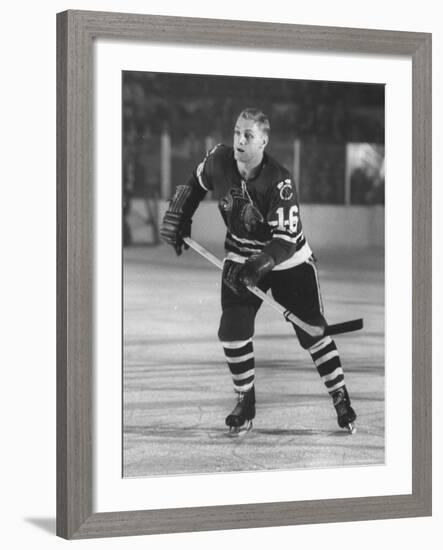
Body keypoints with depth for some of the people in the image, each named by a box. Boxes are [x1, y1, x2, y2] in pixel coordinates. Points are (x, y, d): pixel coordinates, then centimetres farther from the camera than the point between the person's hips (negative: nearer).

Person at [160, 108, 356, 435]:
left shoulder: (280, 182, -30)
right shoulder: (219, 160, -15)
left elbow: (287, 239, -32)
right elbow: (195, 184, 8)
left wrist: (257, 267, -43)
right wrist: (177, 220, 3)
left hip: (289, 261, -4)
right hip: (241, 258, 4)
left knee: (313, 331, -2)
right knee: (233, 331, -7)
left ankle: (341, 398, 14)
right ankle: (245, 401, 11)